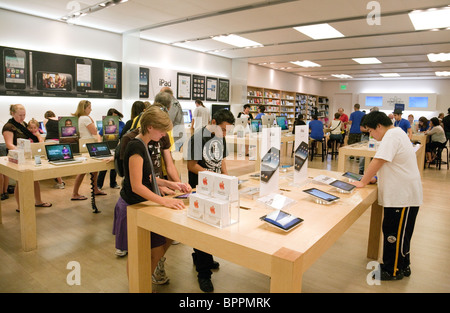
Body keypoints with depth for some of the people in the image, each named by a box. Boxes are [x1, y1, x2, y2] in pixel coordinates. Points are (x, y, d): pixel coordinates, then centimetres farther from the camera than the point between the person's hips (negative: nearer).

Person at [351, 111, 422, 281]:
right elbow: (384, 163, 21)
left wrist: (363, 182, -12)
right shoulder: (396, 133, 15)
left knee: (395, 233, 1)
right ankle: (402, 266, 31)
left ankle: (393, 271, 14)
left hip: (403, 196, -10)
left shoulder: (392, 136, -19)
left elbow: (377, 161, -22)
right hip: (400, 194, 10)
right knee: (399, 233, 18)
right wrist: (374, 177, 13)